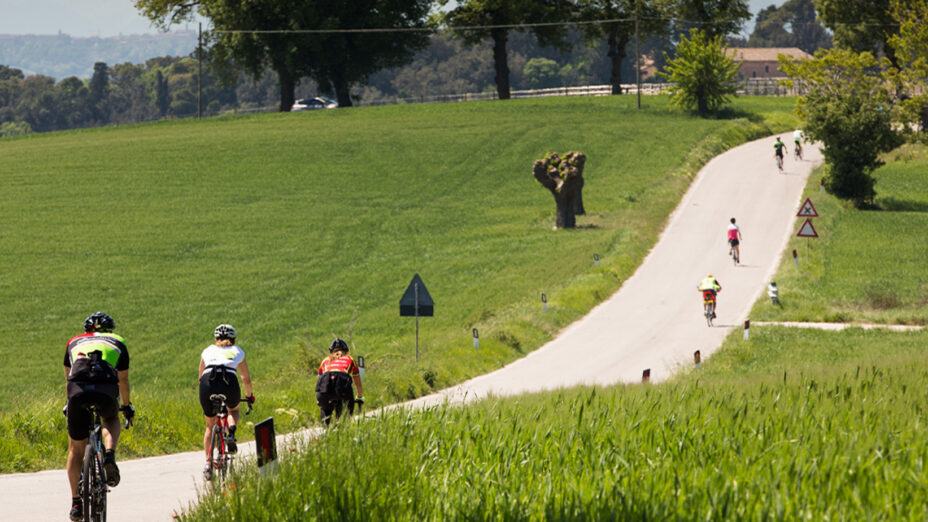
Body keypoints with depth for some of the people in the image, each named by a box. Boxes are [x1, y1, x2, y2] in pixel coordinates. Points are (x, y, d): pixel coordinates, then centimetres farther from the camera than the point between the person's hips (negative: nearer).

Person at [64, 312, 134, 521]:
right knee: (111, 420, 34)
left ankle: (76, 503, 14)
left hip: (78, 390, 0)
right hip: (106, 389, 0)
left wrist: (70, 405, 62)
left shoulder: (75, 342, 34)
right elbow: (123, 380, 40)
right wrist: (127, 407, 56)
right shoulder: (117, 342, 31)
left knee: (76, 449, 15)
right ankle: (110, 455, 4)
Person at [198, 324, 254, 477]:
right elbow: (246, 379, 31)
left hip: (208, 384, 1)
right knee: (234, 410, 33)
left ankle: (208, 462, 13)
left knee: (210, 425, 21)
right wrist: (249, 395, 49)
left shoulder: (208, 351, 28)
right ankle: (231, 434, 3)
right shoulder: (237, 351, 26)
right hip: (229, 384, -1)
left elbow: (200, 377, 35)